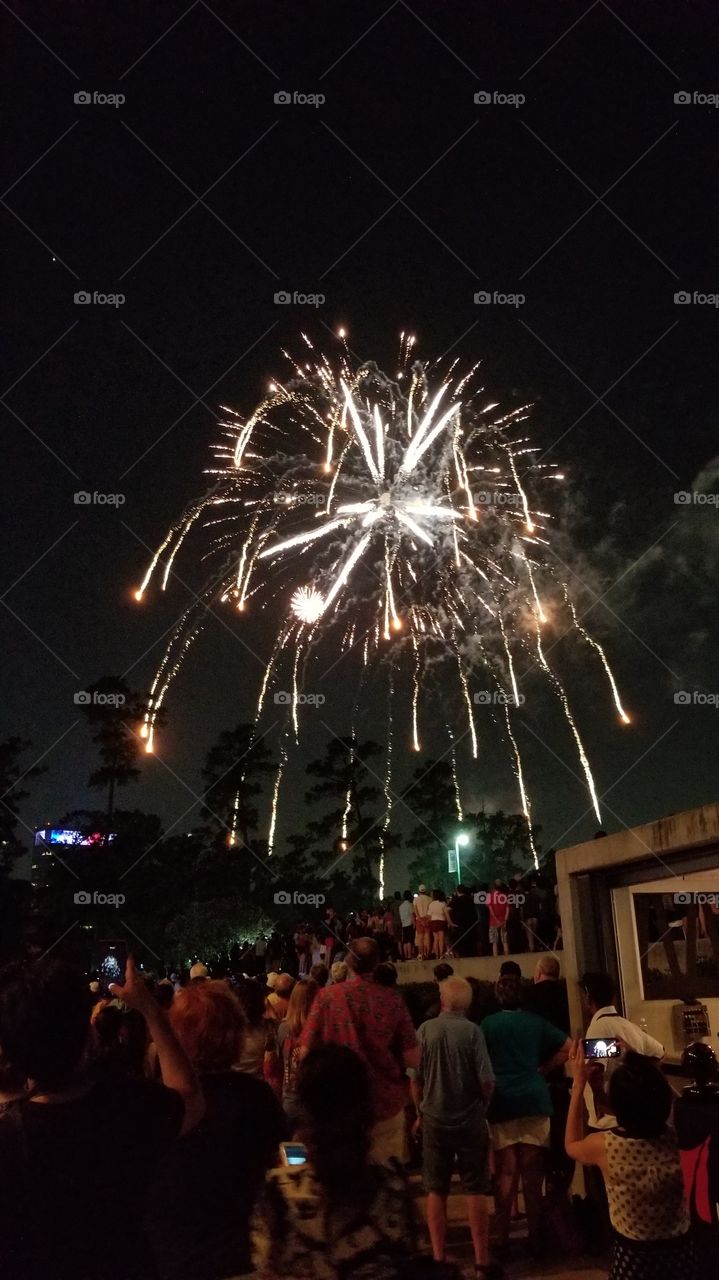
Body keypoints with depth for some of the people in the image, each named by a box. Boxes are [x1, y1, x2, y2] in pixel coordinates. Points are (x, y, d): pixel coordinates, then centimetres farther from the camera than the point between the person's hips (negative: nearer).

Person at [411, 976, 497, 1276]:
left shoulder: (425, 1030, -8)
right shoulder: (472, 1031, -13)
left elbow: (415, 1077, -2)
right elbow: (487, 1082, -12)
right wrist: (482, 1107, 8)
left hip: (434, 1120, 2)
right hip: (470, 1120, -1)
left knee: (436, 1192, 13)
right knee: (475, 1191, 10)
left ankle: (438, 1258, 18)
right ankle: (481, 1261, 14)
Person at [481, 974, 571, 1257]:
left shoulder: (487, 1024, 0)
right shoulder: (535, 1022, 6)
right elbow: (568, 1047, 4)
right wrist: (543, 1068, 11)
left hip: (501, 1101, -1)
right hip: (534, 1099, 2)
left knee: (506, 1173, 5)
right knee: (532, 1173, 10)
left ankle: (503, 1238, 9)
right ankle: (535, 1237, 17)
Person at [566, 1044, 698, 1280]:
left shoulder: (604, 1146, -24)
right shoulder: (678, 1138, -21)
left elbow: (571, 1145, 1)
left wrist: (578, 1084, 2)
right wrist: (638, 1064, 9)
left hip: (634, 1259, -2)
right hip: (682, 1254, 2)